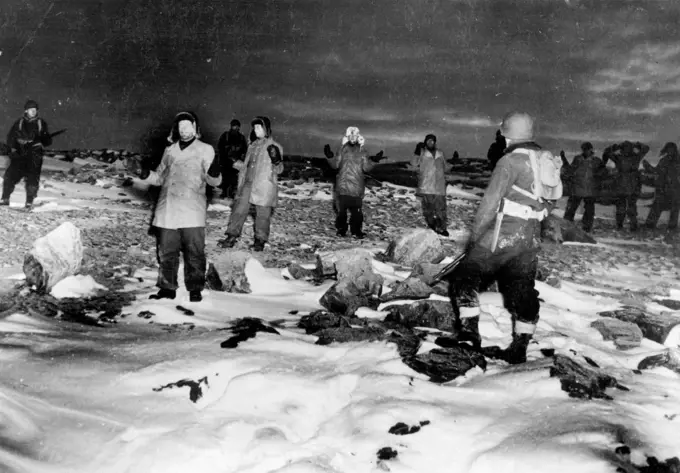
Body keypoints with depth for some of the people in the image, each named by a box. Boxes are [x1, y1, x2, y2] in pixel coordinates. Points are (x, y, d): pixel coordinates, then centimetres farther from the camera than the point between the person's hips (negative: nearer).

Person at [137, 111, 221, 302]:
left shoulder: (205, 150, 4)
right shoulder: (169, 150, 16)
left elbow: (214, 181, -2)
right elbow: (160, 177, 23)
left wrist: (214, 173, -25)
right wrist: (146, 175, 3)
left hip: (192, 211, -4)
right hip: (167, 210, 4)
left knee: (194, 252, -3)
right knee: (166, 252, 8)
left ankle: (195, 289, 8)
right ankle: (167, 288, 18)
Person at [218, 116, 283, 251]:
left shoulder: (275, 147, -2)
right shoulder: (252, 146, 14)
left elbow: (279, 170, -4)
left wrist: (276, 160, -22)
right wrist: (237, 164, 20)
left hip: (265, 187, -5)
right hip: (248, 185, 5)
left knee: (263, 214, 3)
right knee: (239, 210, 3)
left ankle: (260, 240, 16)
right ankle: (231, 237, 10)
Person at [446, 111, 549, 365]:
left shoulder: (509, 161, -13)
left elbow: (490, 203, -14)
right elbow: (546, 199, 13)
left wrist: (473, 236, -6)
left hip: (502, 238, -7)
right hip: (531, 240, 7)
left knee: (464, 277, 3)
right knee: (522, 289, 14)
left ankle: (468, 328, -2)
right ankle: (520, 347, 19)